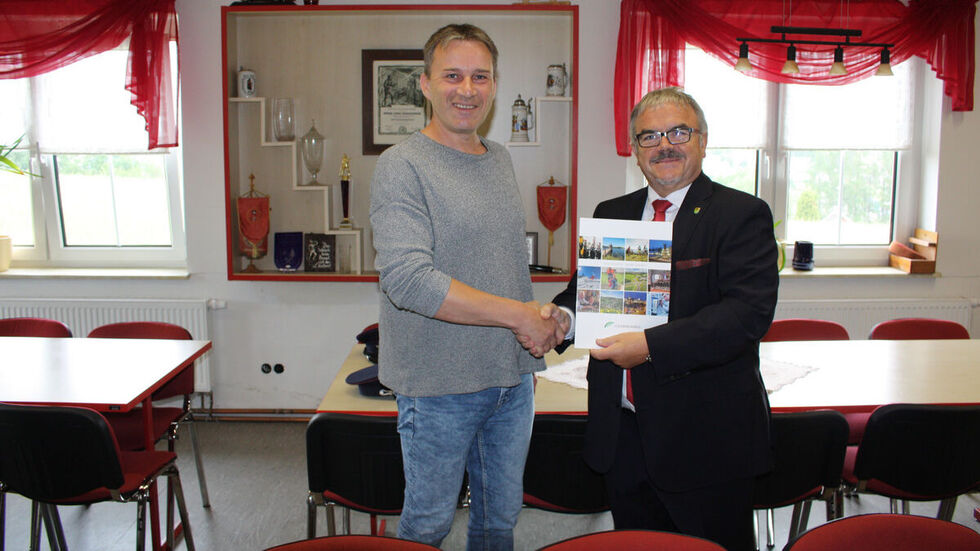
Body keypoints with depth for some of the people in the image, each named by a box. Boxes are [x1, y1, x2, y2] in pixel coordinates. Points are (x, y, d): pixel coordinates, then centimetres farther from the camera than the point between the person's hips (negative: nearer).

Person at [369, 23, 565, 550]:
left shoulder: (500, 159, 10)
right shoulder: (401, 166, -14)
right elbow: (408, 279, -25)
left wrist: (538, 328, 5)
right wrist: (519, 315, -22)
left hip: (512, 378, 7)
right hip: (439, 387, -6)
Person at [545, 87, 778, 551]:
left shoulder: (742, 215, -7)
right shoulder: (611, 214, 11)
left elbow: (749, 312, -19)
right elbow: (587, 286, 16)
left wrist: (652, 346, -26)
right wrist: (561, 314, -8)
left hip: (707, 440, -5)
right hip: (622, 434, 5)